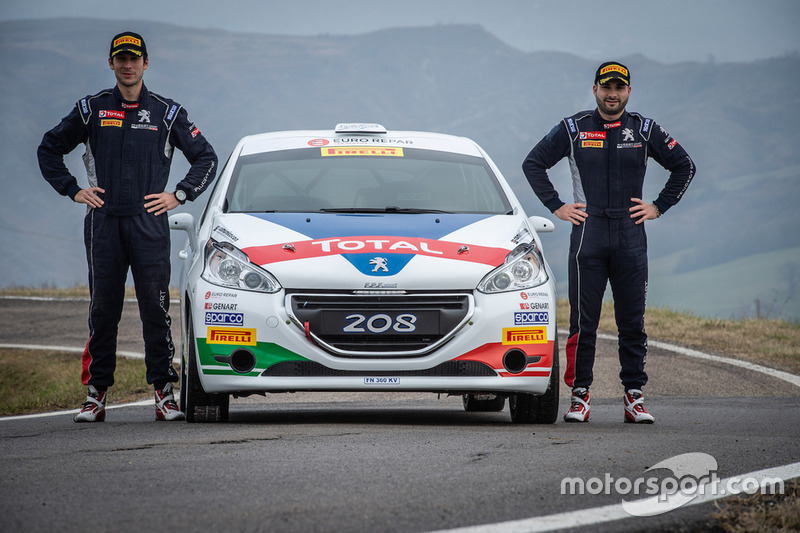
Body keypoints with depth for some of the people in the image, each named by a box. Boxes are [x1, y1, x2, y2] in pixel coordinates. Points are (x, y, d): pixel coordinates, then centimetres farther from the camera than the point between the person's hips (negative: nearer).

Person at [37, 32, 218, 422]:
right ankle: (96, 393, 5)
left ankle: (164, 392, -3)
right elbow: (49, 149, 19)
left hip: (149, 223, -1)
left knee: (155, 307, -6)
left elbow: (206, 158, 14)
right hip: (103, 222, 1)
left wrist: (179, 195, 3)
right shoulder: (91, 110, 10)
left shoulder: (166, 113, 8)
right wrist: (72, 190, 9)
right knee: (103, 309, 1)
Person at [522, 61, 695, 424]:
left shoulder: (644, 131, 7)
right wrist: (557, 207, 3)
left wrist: (658, 207, 7)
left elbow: (684, 166, 15)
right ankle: (580, 395, 2)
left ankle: (634, 395, 7)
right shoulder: (573, 129, 5)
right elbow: (533, 164, 11)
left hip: (631, 237, 1)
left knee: (632, 322, 2)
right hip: (587, 236, -1)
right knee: (583, 321, -3)